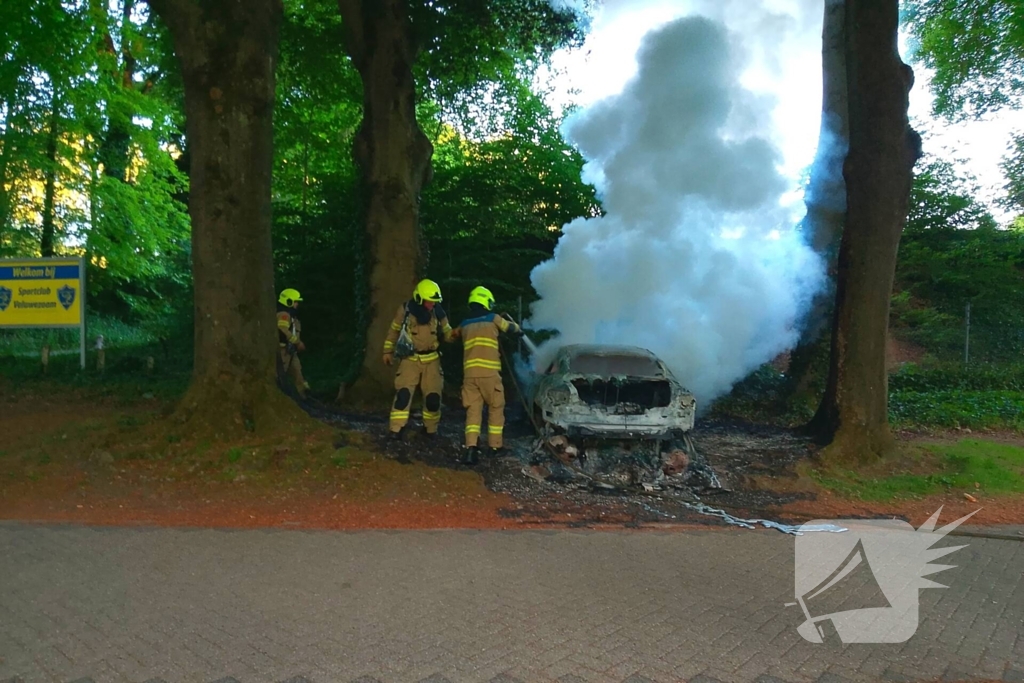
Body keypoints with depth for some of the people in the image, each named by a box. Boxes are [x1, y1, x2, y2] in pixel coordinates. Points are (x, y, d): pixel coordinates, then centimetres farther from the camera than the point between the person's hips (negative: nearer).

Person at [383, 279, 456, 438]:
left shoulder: (438, 313, -8)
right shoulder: (405, 310, -11)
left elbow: (446, 333, 1)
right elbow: (394, 331, 2)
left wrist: (456, 334, -22)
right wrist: (388, 351, 5)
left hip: (431, 359, 2)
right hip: (410, 358, -2)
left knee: (433, 396, 3)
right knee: (403, 393, -13)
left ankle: (430, 429, 22)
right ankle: (396, 430, -4)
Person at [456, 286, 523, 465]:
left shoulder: (465, 324, 17)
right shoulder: (494, 319, 7)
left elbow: (455, 335, 38)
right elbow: (517, 330, 16)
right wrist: (510, 321, 37)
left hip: (469, 373, 3)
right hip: (489, 372, -3)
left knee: (473, 410, 2)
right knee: (496, 409, 13)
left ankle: (471, 448, -14)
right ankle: (495, 446, 19)